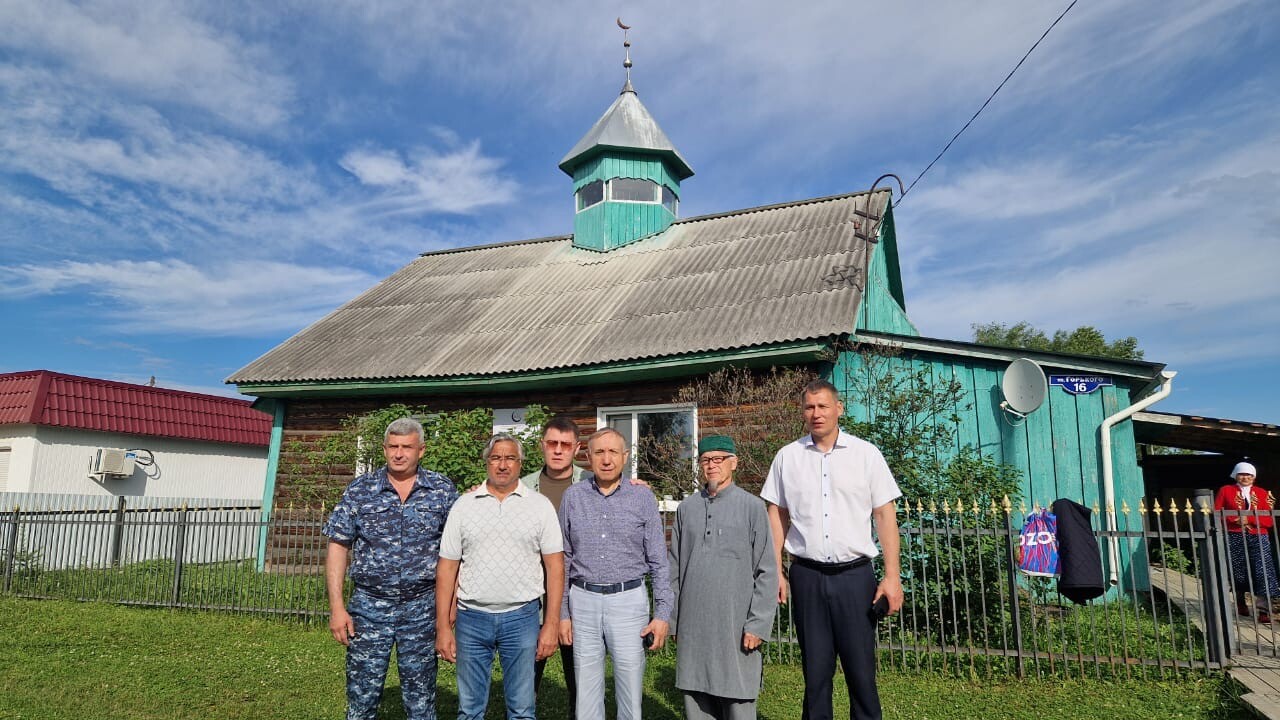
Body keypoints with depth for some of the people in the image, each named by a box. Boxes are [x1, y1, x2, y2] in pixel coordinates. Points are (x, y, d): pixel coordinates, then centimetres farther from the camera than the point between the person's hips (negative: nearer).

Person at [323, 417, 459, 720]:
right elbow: (338, 547, 0)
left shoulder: (442, 489, -2)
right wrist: (336, 608, -5)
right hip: (369, 606, 1)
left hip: (422, 608, 0)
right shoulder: (359, 490, 0)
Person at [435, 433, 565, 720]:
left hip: (522, 617, -1)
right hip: (472, 617, 1)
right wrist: (443, 626, 0)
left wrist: (552, 623, -6)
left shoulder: (540, 506, 0)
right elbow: (447, 568, 5)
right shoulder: (463, 506, 3)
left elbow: (555, 567, -1)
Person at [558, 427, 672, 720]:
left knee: (631, 693, 5)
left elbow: (658, 561, 1)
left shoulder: (643, 497, -1)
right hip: (583, 600, 2)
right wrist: (562, 613, 4)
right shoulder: (573, 496, 3)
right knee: (586, 694, 10)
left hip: (628, 600, -1)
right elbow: (563, 560, 7)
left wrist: (662, 613, -4)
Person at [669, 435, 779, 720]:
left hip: (735, 627, -3)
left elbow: (767, 572, -5)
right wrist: (671, 620, 10)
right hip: (692, 627, 4)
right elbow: (675, 570, 11)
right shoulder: (687, 508, 7)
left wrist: (758, 624, -9)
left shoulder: (752, 507, -4)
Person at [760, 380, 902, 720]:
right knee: (815, 669, 10)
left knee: (861, 669, 5)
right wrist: (776, 571, 3)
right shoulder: (787, 456, 4)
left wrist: (892, 576, -5)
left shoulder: (866, 453, 0)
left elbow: (885, 515, 0)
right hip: (807, 576, 1)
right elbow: (777, 516, 8)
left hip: (854, 575, -1)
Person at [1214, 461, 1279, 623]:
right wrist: (1234, 519, -15)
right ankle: (1240, 602, 30)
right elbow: (1216, 513, 1)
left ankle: (1264, 610, -8)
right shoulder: (1225, 491, 6)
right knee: (1238, 572, 8)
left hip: (1258, 538, 1)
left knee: (1263, 571, -12)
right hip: (1234, 538, -1)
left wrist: (1249, 518, -13)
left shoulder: (1262, 493, 9)